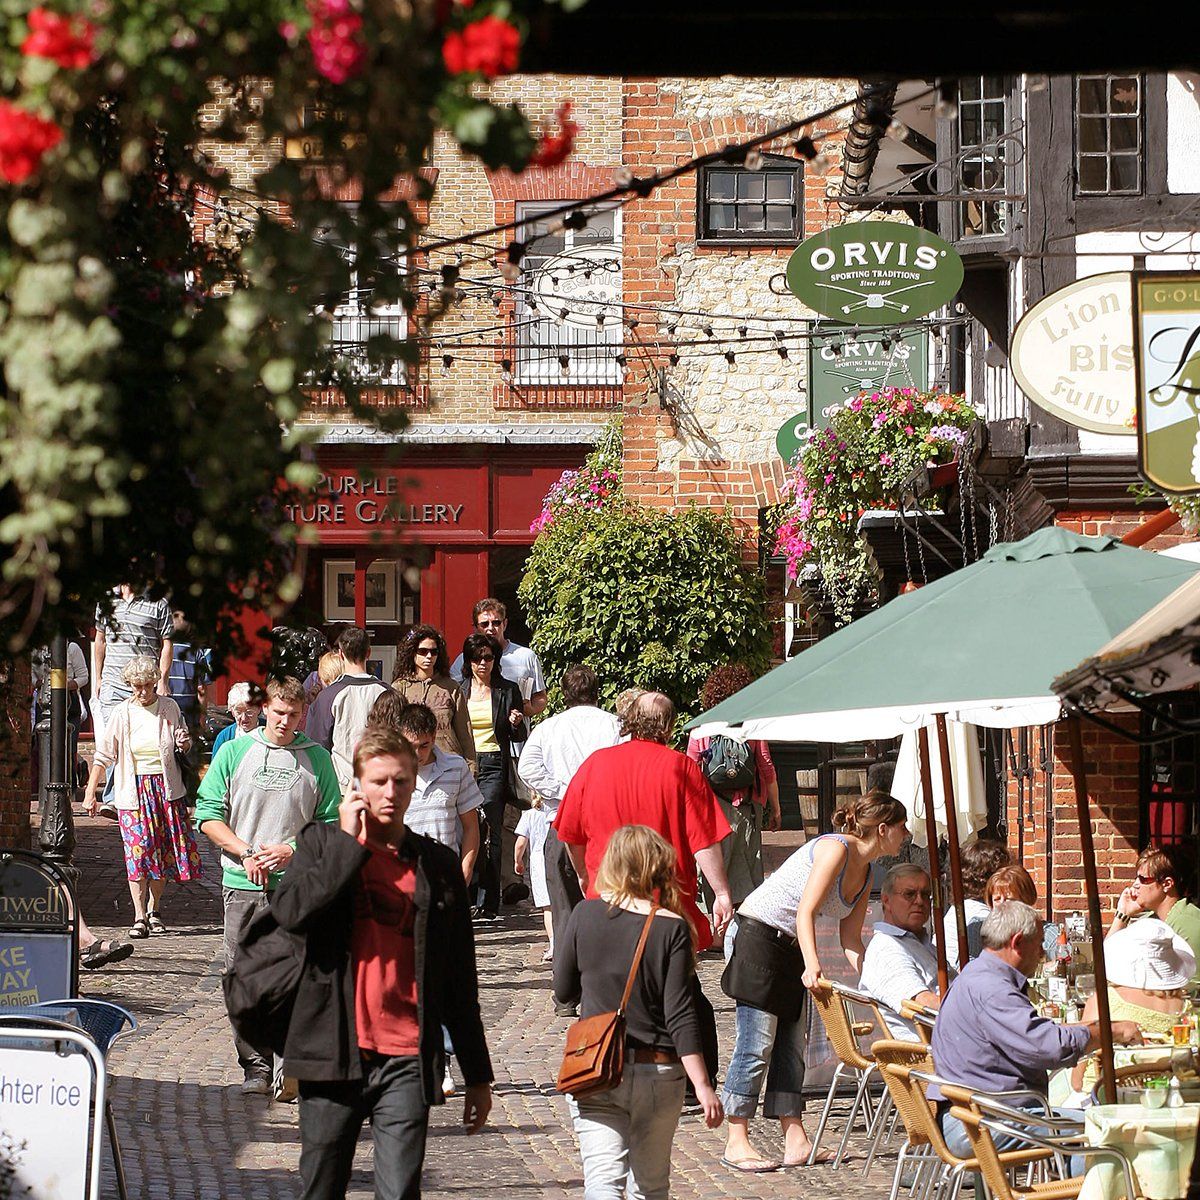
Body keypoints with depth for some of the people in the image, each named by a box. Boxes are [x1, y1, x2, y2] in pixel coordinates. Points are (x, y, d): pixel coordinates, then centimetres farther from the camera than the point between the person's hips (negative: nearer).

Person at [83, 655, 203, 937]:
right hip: (133, 790, -2)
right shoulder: (121, 714, -1)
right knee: (138, 851, -8)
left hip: (167, 788, 2)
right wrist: (90, 793, 0)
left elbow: (182, 743, 18)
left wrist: (185, 742, -6)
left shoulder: (169, 708, 4)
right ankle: (139, 916, -5)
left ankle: (154, 909, 19)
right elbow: (103, 755, 3)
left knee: (165, 848, 3)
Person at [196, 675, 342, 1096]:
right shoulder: (234, 752, 7)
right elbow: (208, 815, 5)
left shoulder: (316, 758, 7)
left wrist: (290, 849, -8)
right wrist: (246, 853, -7)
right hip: (243, 886, 1)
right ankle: (256, 1066, 8)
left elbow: (331, 824, 8)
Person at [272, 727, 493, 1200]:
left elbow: (460, 980, 12)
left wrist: (477, 1075, 13)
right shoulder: (322, 843, 8)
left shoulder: (437, 865, 9)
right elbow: (289, 912, -14)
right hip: (334, 1053, 0)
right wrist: (349, 842, -9)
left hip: (407, 1060, 0)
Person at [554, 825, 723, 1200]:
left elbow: (563, 993, 9)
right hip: (658, 1071, 0)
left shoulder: (585, 915, -2)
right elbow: (681, 1014, -12)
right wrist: (703, 1085, -10)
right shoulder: (671, 928, -8)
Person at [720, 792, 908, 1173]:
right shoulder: (836, 848, -17)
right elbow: (805, 913, -24)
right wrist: (812, 966, -34)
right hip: (755, 933, -10)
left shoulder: (865, 873, 11)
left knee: (791, 1045, 5)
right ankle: (736, 1143, -11)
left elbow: (850, 939, 11)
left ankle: (795, 1141, 4)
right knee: (757, 1043, -12)